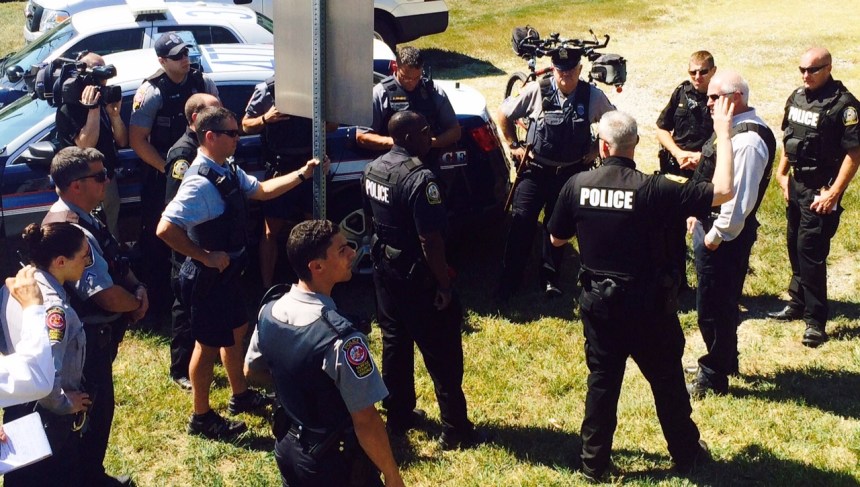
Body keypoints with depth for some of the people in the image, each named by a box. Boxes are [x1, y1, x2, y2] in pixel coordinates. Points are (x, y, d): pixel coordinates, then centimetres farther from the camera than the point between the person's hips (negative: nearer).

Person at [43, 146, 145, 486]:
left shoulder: (82, 219, 3)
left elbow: (117, 262, 14)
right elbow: (108, 296, -31)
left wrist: (137, 287, -5)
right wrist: (136, 303, -10)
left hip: (95, 334, 10)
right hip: (87, 340, -10)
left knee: (97, 407, 23)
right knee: (96, 410, 6)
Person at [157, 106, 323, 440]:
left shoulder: (228, 172, 2)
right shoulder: (201, 183, -28)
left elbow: (262, 190, 17)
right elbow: (166, 229, -34)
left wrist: (301, 174, 6)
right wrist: (205, 257, -25)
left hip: (227, 273, 10)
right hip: (208, 277, -10)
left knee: (236, 330, 24)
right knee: (209, 344, 4)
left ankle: (240, 396, 44)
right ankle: (201, 418, 22)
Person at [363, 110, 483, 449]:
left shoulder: (372, 170, 2)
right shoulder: (420, 178, -25)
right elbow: (430, 240, -25)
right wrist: (443, 284, -17)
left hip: (384, 268, 8)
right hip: (416, 276, -8)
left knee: (394, 342, 19)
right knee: (442, 354, 2)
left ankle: (398, 416, 29)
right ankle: (455, 430, 10)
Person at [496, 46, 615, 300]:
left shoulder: (593, 96, -8)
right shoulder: (536, 91, -12)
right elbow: (503, 115, 2)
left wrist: (596, 150, 4)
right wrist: (514, 146, 2)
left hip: (572, 172, 1)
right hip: (536, 169, -1)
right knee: (521, 220, -8)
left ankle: (550, 277, 25)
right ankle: (510, 278, 5)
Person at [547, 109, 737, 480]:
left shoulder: (577, 186, -11)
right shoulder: (652, 189, -20)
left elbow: (556, 239, 3)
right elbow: (723, 191, -18)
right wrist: (723, 133, -10)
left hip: (599, 303, 2)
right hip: (649, 306, -2)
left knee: (602, 381, 16)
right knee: (667, 380, 16)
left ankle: (593, 461, 25)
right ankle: (686, 453, 33)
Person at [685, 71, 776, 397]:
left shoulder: (748, 140, -23)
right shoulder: (733, 128, 9)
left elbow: (739, 198, -26)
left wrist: (716, 235, -19)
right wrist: (698, 214, 14)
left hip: (724, 237, -10)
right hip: (710, 227, 10)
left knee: (713, 308, 1)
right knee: (720, 303, 23)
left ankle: (713, 377, 15)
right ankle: (725, 361, 40)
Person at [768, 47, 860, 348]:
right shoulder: (797, 98, 6)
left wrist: (833, 194, -20)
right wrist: (782, 174, 11)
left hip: (821, 190, -7)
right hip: (796, 184, 8)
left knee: (810, 251, -8)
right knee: (795, 245, 17)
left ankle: (815, 321, 1)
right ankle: (798, 303, 34)